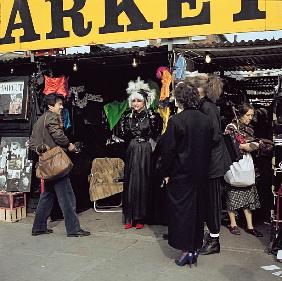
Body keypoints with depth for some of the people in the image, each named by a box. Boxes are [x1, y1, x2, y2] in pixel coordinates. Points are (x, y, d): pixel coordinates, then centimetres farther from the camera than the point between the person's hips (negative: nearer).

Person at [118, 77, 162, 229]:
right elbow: (123, 136, 8)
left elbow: (155, 135, -9)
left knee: (143, 183, 1)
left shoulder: (152, 117, -3)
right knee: (130, 183, 4)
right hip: (131, 153, 3)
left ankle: (140, 218, 11)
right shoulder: (127, 118, 9)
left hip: (145, 153, -3)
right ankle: (129, 217, 12)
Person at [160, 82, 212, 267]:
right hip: (201, 174, 5)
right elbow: (209, 146, 7)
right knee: (198, 209, 14)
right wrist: (203, 168, 16)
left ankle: (186, 250, 8)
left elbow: (168, 150, -13)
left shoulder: (176, 120, -15)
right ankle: (195, 248, 24)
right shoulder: (205, 120, 0)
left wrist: (166, 173, -2)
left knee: (182, 210, 5)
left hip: (181, 174, -5)